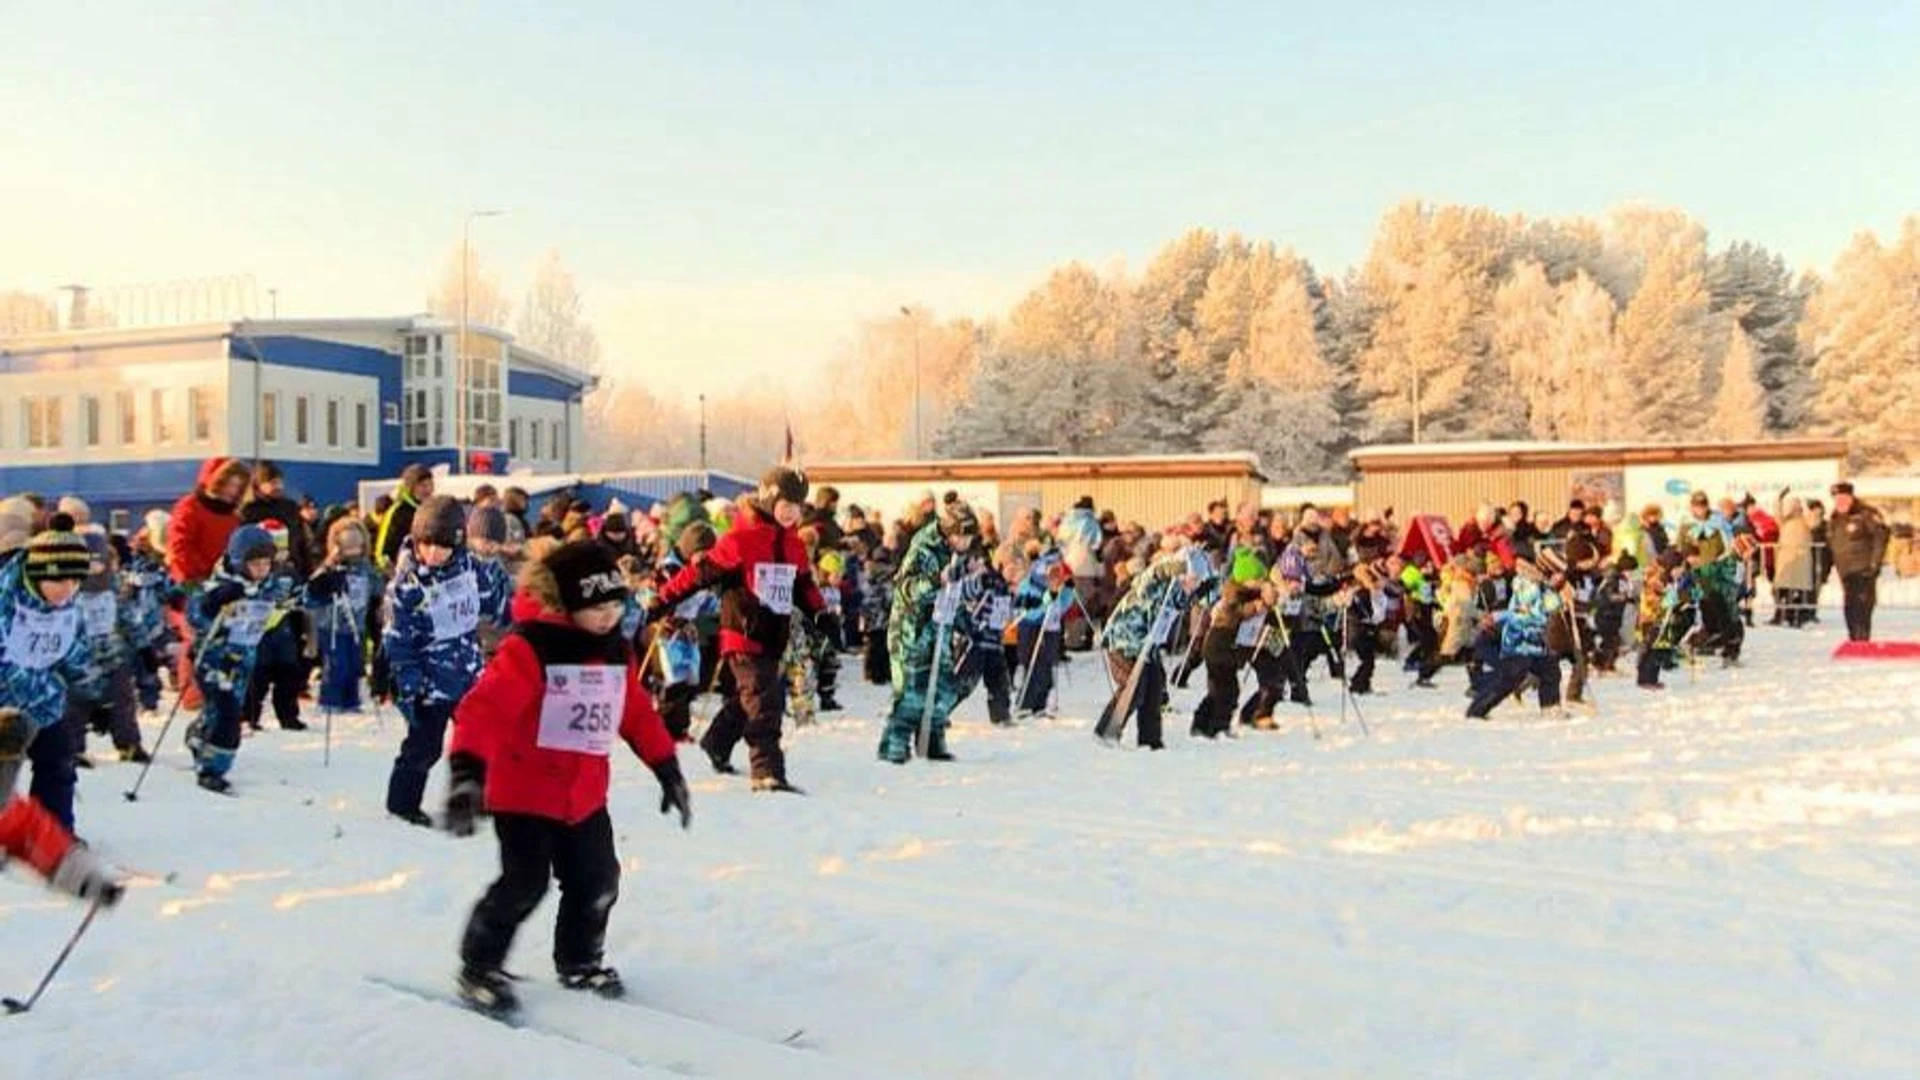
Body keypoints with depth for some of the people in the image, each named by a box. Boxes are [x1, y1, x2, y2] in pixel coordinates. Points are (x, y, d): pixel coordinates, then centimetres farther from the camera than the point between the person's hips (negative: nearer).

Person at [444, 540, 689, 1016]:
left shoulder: (617, 653, 5)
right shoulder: (528, 648, -18)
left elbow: (639, 714, 14)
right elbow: (486, 708, -28)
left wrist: (668, 770, 15)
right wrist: (468, 771, -40)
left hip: (585, 794, 7)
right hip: (524, 791, -7)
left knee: (597, 881, 11)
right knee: (525, 882, -8)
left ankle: (580, 961, 34)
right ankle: (478, 967, 14)